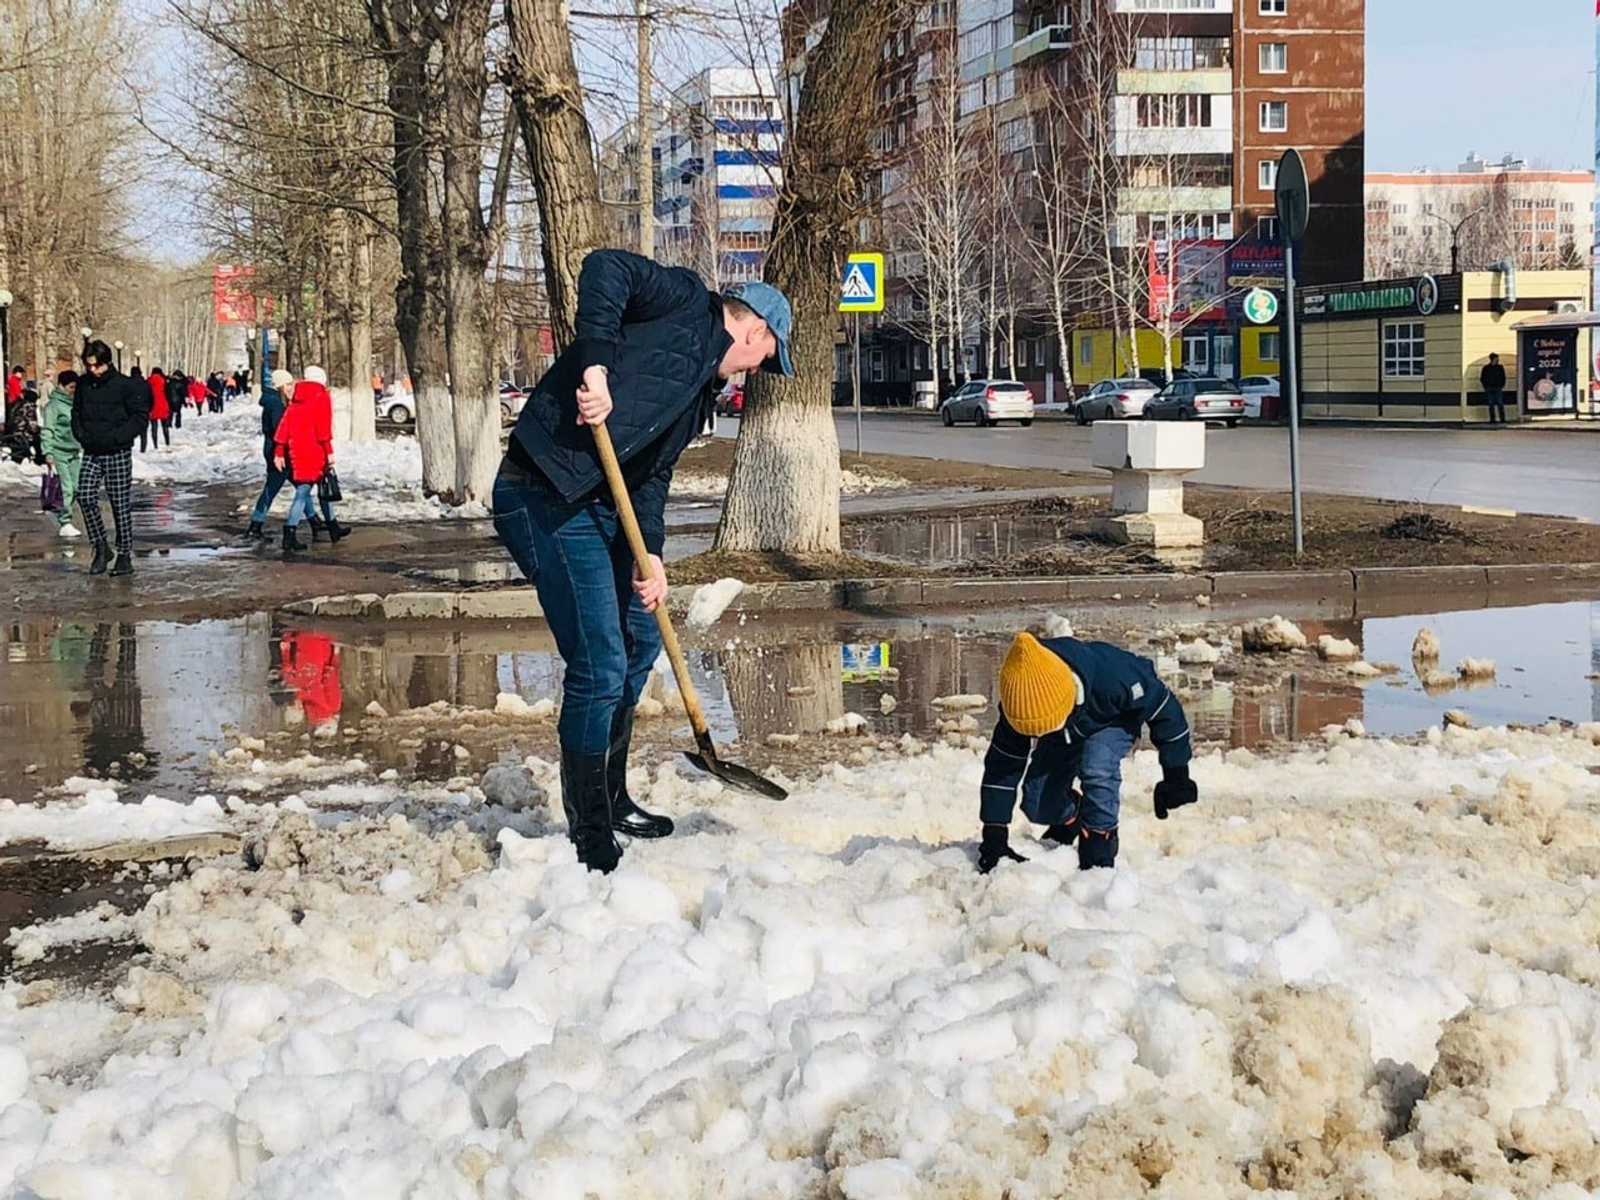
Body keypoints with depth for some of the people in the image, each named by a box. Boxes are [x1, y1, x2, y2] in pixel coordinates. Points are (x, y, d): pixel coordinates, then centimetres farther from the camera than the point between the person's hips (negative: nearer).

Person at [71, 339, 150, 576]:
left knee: (121, 504, 0)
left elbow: (140, 417, -8)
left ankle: (124, 555, 9)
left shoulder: (125, 385, -9)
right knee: (85, 497, -10)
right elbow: (76, 413, 19)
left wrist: (116, 437, -16)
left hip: (118, 453, -4)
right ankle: (100, 547, 4)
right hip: (91, 453, 4)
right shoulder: (83, 384, 6)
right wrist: (81, 434, 1)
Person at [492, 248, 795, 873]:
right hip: (547, 499, -11)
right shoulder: (686, 304, -2)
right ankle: (591, 841, 1)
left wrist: (650, 555, 3)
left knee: (641, 639, 21)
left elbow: (654, 475, 17)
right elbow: (606, 266, -17)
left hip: (601, 508, 11)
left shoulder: (701, 390, 22)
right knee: (600, 667, -10)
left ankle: (611, 801, 36)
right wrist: (595, 365, -26)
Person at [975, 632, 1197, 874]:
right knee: (1036, 806, -8)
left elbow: (1163, 707, -27)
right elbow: (1002, 767, -23)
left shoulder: (1110, 676, -44)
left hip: (1113, 721, -3)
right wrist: (994, 834, -25)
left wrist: (1176, 775, -19)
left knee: (1097, 766, -35)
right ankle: (1069, 816, 29)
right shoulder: (1018, 707, -34)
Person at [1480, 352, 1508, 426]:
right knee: (1491, 405, 2)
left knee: (1500, 403, -7)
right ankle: (1492, 420, 5)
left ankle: (1502, 419, -5)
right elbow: (1482, 378, 8)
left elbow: (1503, 378, 11)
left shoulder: (1500, 367, 5)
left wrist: (1501, 386, 1)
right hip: (1489, 389, 0)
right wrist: (1486, 387, 1)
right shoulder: (1486, 368, 3)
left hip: (1498, 389, 0)